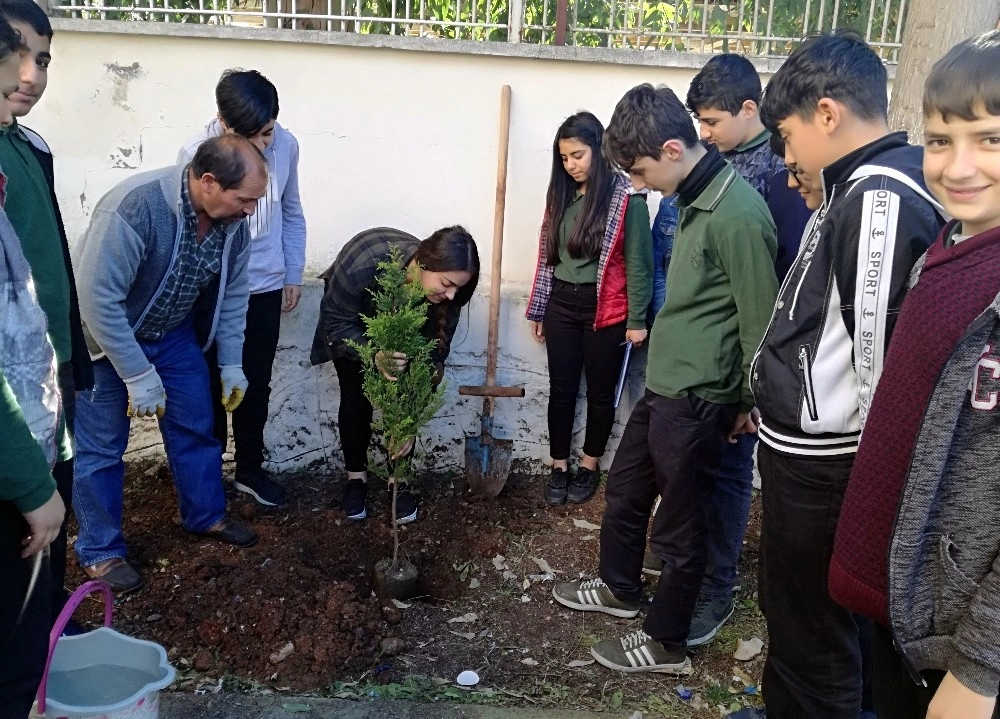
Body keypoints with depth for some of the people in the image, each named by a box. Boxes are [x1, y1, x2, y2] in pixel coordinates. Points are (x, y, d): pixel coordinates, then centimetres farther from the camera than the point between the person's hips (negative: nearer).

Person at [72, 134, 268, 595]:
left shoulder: (233, 220, -15)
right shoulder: (133, 207, -36)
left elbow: (232, 295, -1)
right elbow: (98, 298, -33)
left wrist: (231, 363, 0)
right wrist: (138, 376, -29)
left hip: (173, 333, 6)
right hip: (105, 337, -5)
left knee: (195, 426, 13)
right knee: (100, 447, 4)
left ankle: (205, 516, 34)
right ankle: (99, 551, 21)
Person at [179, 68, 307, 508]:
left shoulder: (286, 145, -7)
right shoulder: (197, 154, -19)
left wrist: (293, 275, 9)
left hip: (265, 287, 3)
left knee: (257, 385, 15)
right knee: (212, 386, 11)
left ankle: (250, 469, 32)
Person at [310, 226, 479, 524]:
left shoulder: (444, 296, -33)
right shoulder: (363, 264, -44)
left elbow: (433, 356, -25)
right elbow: (336, 323, -32)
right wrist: (373, 355, -51)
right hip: (352, 321, -2)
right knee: (356, 396, -5)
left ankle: (398, 481, 7)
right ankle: (356, 477, 14)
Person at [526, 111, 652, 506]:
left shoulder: (625, 197, -11)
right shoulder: (561, 193, 6)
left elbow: (638, 262, -10)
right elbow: (547, 255, 11)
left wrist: (637, 319, -11)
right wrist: (537, 309, 12)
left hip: (605, 309, -5)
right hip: (562, 305, 5)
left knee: (600, 391, 10)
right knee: (561, 389, 10)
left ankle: (590, 467, 26)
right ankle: (559, 467, 23)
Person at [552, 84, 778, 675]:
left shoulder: (738, 215, -23)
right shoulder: (698, 199, 8)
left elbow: (760, 320, -18)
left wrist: (750, 403, -8)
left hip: (695, 399, -9)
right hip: (662, 384, 9)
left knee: (679, 525, 7)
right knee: (624, 491, 23)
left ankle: (667, 643, 27)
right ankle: (620, 589, 46)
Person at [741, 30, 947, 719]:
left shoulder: (879, 201, -22)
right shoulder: (859, 190, 10)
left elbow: (883, 357, -22)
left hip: (822, 466, -10)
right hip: (806, 450, 10)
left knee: (812, 631, 7)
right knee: (789, 604, 25)